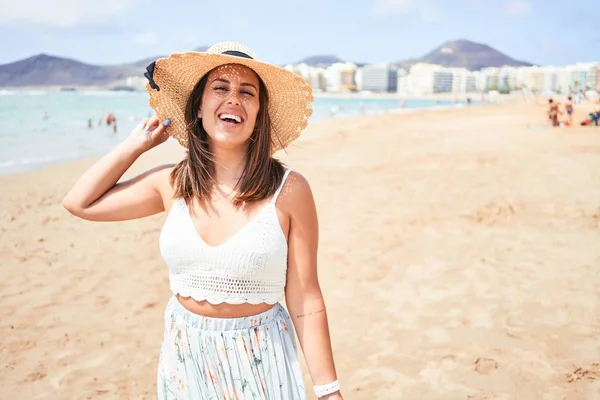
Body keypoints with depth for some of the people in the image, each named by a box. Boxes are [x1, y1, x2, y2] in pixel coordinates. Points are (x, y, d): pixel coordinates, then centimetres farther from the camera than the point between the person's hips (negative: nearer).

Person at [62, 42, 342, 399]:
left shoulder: (289, 190, -16)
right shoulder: (172, 184, -4)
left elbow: (305, 302, -12)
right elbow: (80, 202, 6)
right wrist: (138, 143, 3)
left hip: (259, 361, -4)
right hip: (184, 357, 4)